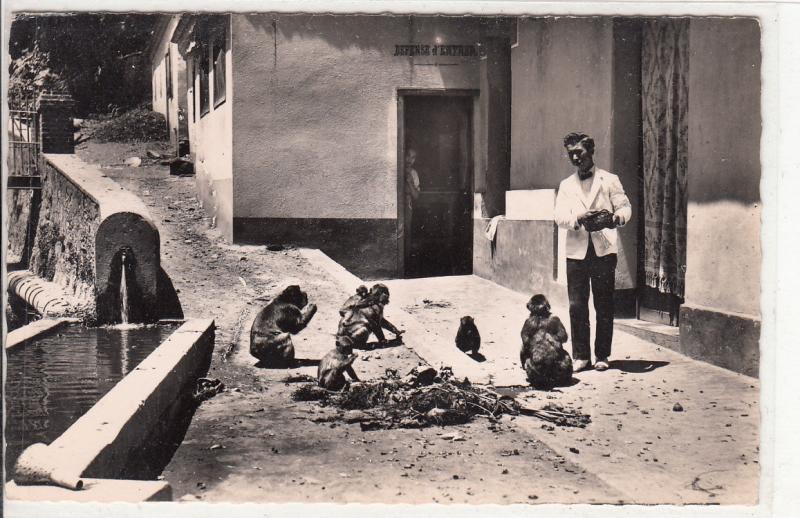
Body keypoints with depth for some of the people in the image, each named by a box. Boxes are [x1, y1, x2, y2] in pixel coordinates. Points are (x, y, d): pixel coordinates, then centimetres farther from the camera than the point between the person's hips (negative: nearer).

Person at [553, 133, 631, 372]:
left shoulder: (609, 180, 10)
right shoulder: (566, 185, 15)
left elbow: (624, 206, 5)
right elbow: (559, 217, 3)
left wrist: (617, 217, -18)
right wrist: (578, 219, -17)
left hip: (603, 250, -1)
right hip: (576, 251, 2)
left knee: (604, 306, 2)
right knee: (577, 307, -1)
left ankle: (602, 356, 11)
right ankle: (581, 356, 9)